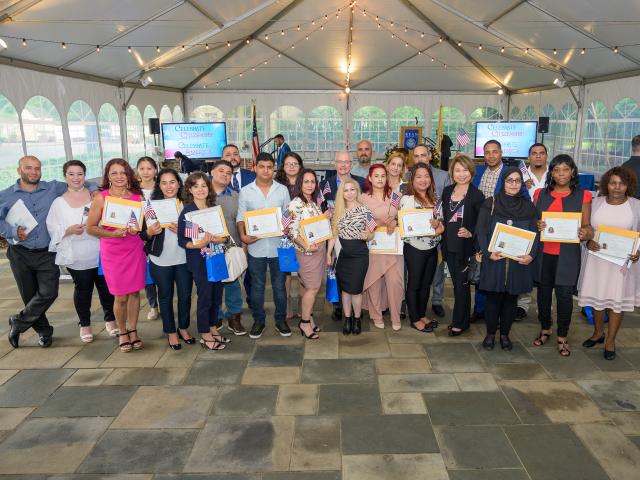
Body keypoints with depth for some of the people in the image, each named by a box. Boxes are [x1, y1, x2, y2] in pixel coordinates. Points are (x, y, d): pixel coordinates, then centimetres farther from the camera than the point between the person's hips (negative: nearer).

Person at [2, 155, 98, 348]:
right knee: (30, 296, 10)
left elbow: (80, 185, 12)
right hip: (20, 254, 1)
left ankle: (19, 322, 15)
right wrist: (13, 231, -18)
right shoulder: (6, 196, 2)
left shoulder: (53, 188, 3)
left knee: (48, 293, -11)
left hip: (47, 254, 0)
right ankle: (44, 331, 30)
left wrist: (93, 188, -7)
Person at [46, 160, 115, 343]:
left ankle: (110, 319, 26)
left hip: (100, 252, 1)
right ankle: (85, 324, 26)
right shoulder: (59, 202, 3)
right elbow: (53, 229, 0)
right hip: (76, 256, 0)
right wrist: (69, 230, -17)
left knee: (105, 287, 8)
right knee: (83, 290, 9)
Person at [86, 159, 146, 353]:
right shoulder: (101, 198, -5)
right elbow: (90, 227, -4)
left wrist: (137, 228, -9)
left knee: (135, 292, 8)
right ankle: (122, 332, 24)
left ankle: (133, 330, 25)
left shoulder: (137, 196, 2)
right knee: (121, 296, 2)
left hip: (135, 250, 3)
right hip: (112, 253, -2)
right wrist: (112, 234, -19)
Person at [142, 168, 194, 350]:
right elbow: (143, 234, -1)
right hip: (160, 260, -1)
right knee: (166, 297, 11)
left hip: (183, 259, 1)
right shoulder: (152, 205, -3)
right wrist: (150, 232, -22)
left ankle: (183, 327, 30)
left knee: (185, 295, 9)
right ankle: (171, 331, 26)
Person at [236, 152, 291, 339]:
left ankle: (280, 320, 25)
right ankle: (258, 321, 25)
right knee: (257, 286, 10)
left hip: (278, 246, 0)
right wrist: (243, 235, -15)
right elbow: (240, 217, 2)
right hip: (256, 247, 0)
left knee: (279, 285, 11)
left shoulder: (283, 190, 2)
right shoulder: (245, 191, 1)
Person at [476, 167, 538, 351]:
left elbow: (535, 233, 5)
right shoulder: (491, 203, 0)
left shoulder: (528, 206, 7)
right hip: (494, 260, -2)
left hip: (519, 261, 2)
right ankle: (490, 333, 20)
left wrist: (531, 255, -10)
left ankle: (505, 334, 24)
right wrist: (488, 252, -17)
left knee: (511, 298, 9)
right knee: (493, 297, 4)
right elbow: (481, 231, -4)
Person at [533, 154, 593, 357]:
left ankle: (562, 337, 15)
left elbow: (586, 226, 5)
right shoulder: (540, 194, 8)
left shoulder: (582, 196, 3)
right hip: (543, 252, 2)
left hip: (568, 254, -2)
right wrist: (536, 226, -12)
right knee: (543, 291, 10)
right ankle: (545, 329, 30)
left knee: (564, 294, -2)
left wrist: (586, 234, -17)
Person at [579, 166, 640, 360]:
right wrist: (588, 241, -14)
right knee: (596, 296, 12)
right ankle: (598, 333, 34)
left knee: (618, 300, 5)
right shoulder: (595, 203, 0)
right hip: (596, 258, 2)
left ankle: (610, 341, 20)